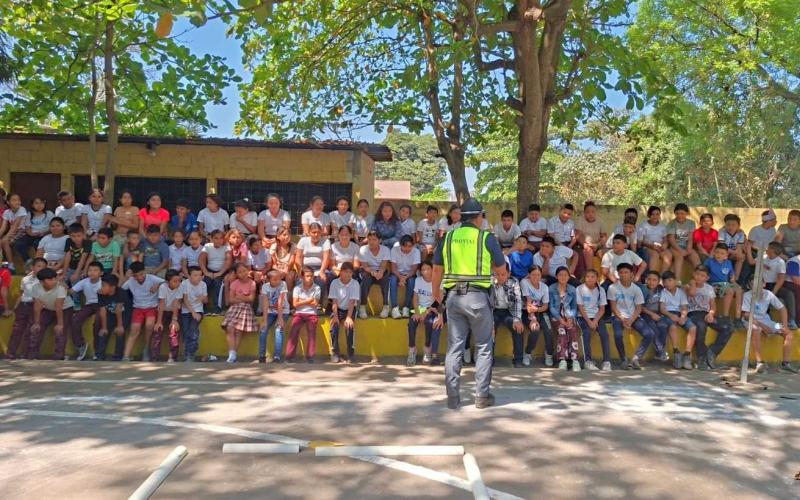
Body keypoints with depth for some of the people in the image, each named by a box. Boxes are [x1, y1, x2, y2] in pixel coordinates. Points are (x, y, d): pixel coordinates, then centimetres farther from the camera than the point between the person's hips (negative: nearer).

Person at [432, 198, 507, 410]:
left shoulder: (448, 237, 6)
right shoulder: (486, 237, -3)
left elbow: (437, 269, 12)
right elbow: (501, 269, 3)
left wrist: (436, 292, 28)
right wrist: (501, 278, 27)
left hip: (454, 296, 3)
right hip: (477, 296, -3)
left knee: (454, 348, 9)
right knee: (483, 348, 10)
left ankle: (452, 396, 12)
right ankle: (482, 395, 13)